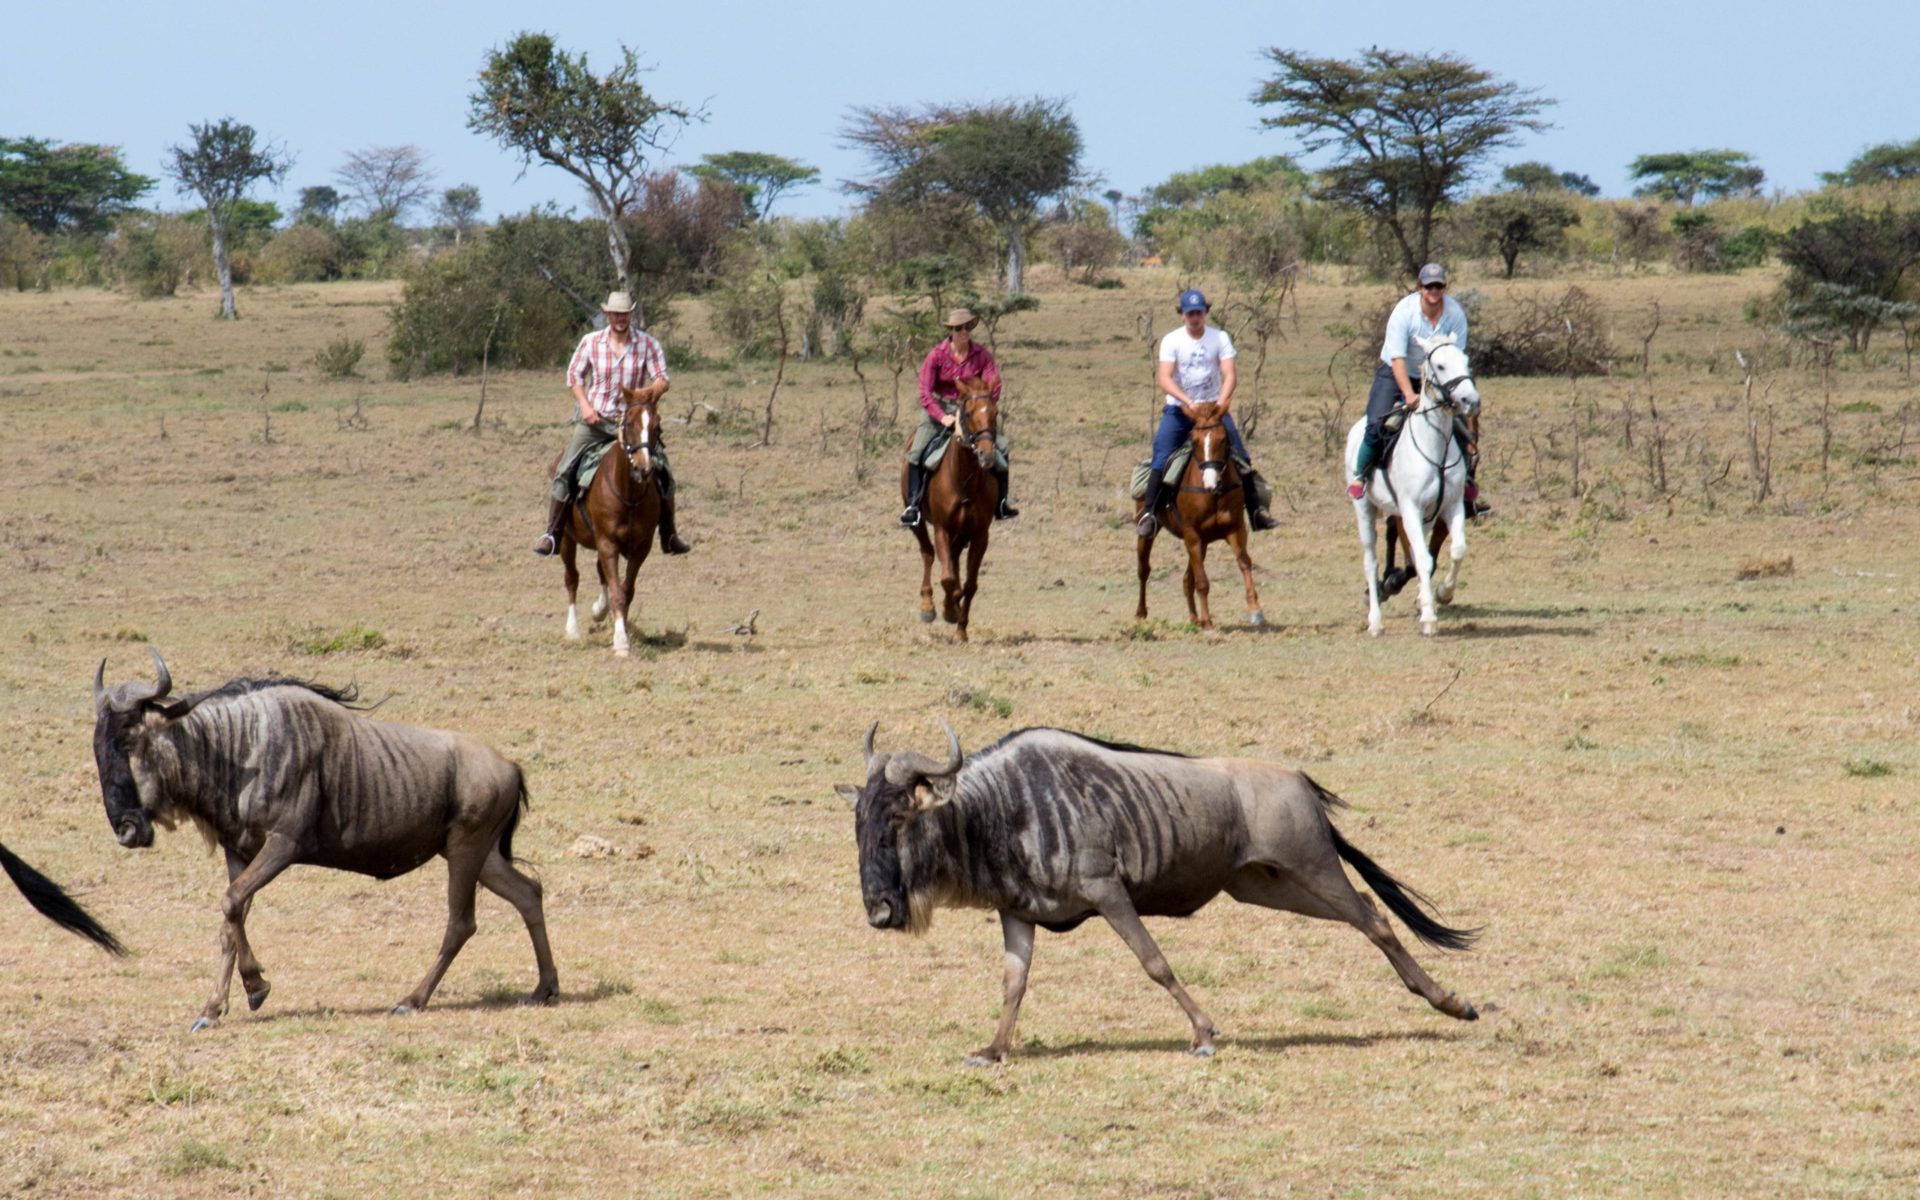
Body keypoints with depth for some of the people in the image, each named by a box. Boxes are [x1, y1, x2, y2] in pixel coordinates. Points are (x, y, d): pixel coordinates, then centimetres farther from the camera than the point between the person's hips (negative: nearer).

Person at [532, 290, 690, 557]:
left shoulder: (647, 344, -2)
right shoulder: (591, 342, -1)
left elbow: (662, 380, -3)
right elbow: (574, 375, 7)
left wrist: (652, 391, -27)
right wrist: (585, 406, -7)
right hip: (595, 419, 0)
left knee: (662, 474, -6)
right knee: (564, 472, -13)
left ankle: (669, 537, 9)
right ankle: (552, 534, -5)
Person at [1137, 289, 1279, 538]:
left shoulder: (1220, 338, -3)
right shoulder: (1171, 341, -7)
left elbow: (1230, 374, -12)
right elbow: (1164, 379, -17)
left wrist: (1223, 400, -31)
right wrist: (1187, 401, -32)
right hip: (1179, 408, -1)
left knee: (1240, 456, -6)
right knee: (1161, 460, -14)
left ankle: (1255, 511, 4)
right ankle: (1150, 514, -10)